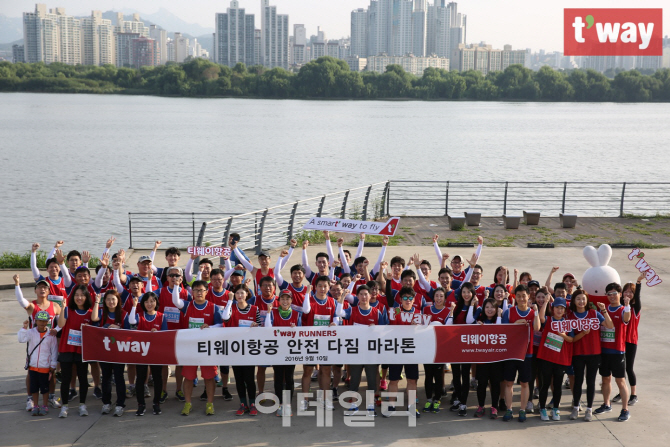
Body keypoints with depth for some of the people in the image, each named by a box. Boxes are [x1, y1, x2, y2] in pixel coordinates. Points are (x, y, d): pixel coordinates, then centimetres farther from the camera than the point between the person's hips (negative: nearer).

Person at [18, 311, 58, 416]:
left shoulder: (51, 335, -5)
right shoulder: (31, 332, -1)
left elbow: (54, 352, -1)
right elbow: (21, 339, -17)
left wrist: (52, 368, -2)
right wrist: (24, 328, -25)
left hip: (45, 367, -2)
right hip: (33, 366, 2)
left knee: (45, 388, 6)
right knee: (34, 388, 11)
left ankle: (45, 407, 19)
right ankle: (35, 406, 23)